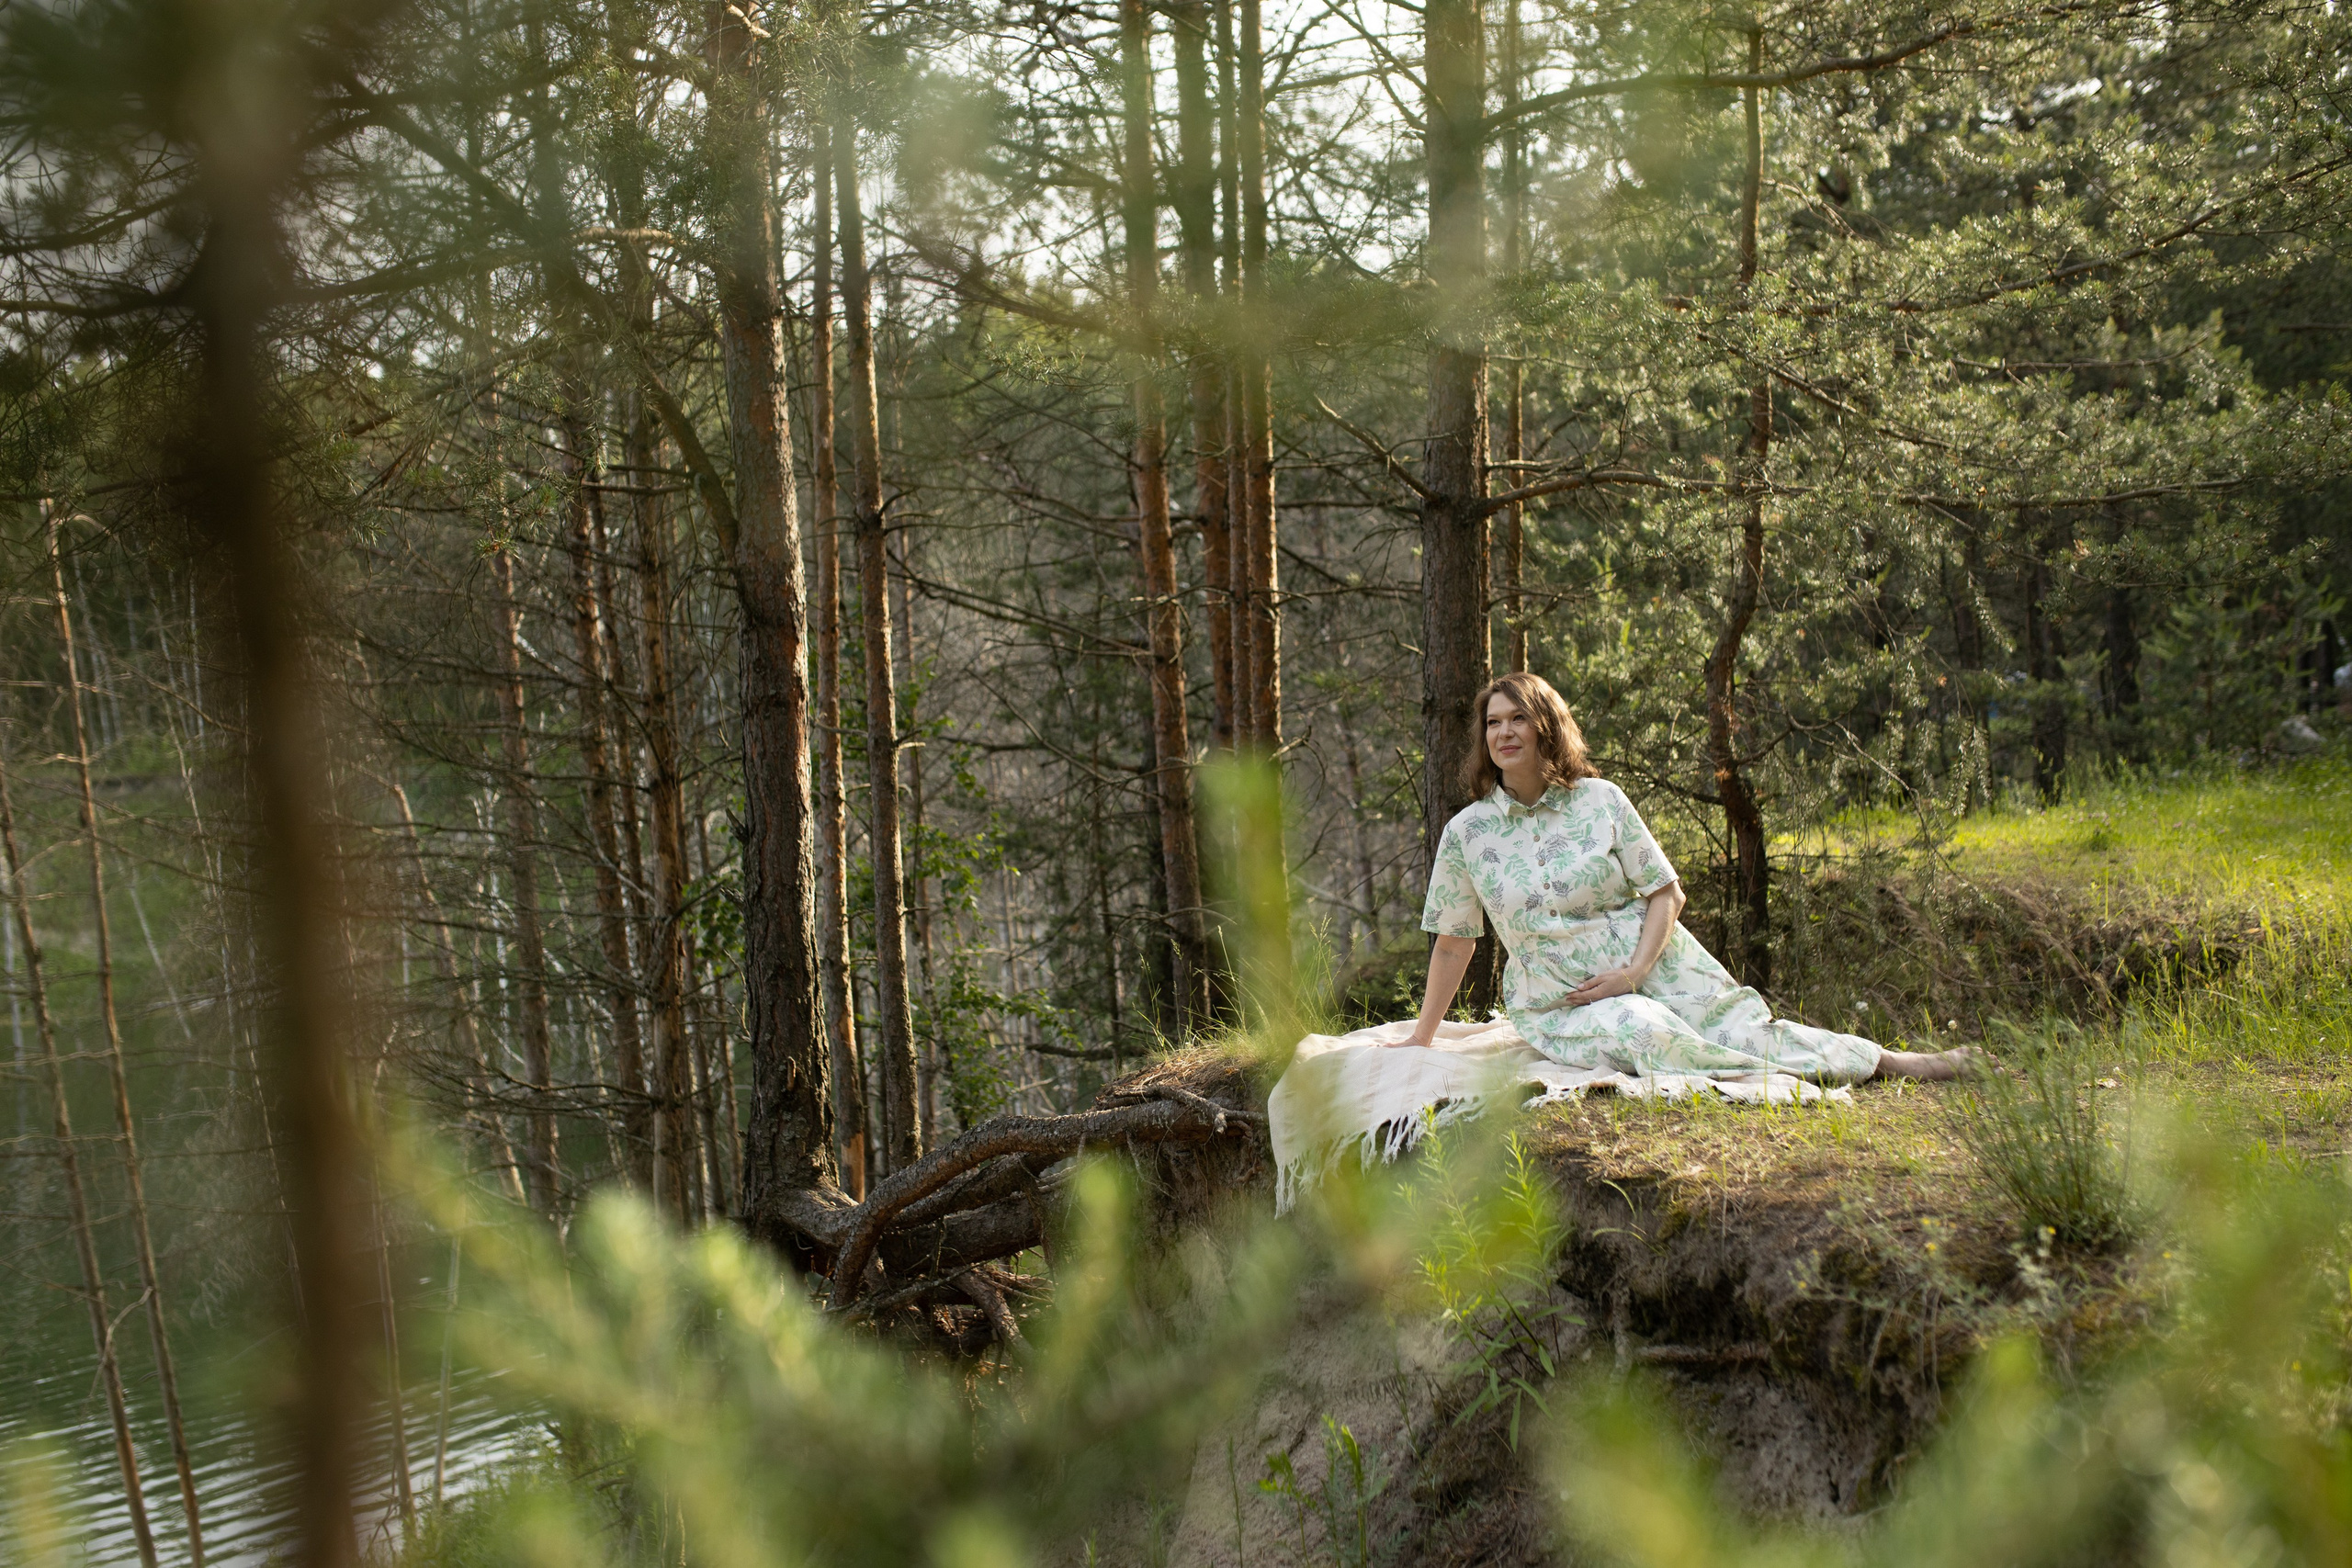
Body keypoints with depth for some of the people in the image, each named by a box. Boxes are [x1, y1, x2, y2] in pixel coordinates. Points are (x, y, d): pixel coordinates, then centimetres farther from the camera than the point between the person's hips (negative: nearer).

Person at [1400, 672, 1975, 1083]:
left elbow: (1665, 893, 0)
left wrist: (1634, 971, -15)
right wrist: (1422, 1037, 8)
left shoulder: (1600, 800, -3)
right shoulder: (1467, 833, -4)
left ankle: (1890, 1061, -3)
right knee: (1640, 1031, -34)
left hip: (1656, 969, 1)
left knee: (1750, 1035, -18)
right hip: (1558, 1004, -1)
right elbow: (1454, 942, 5)